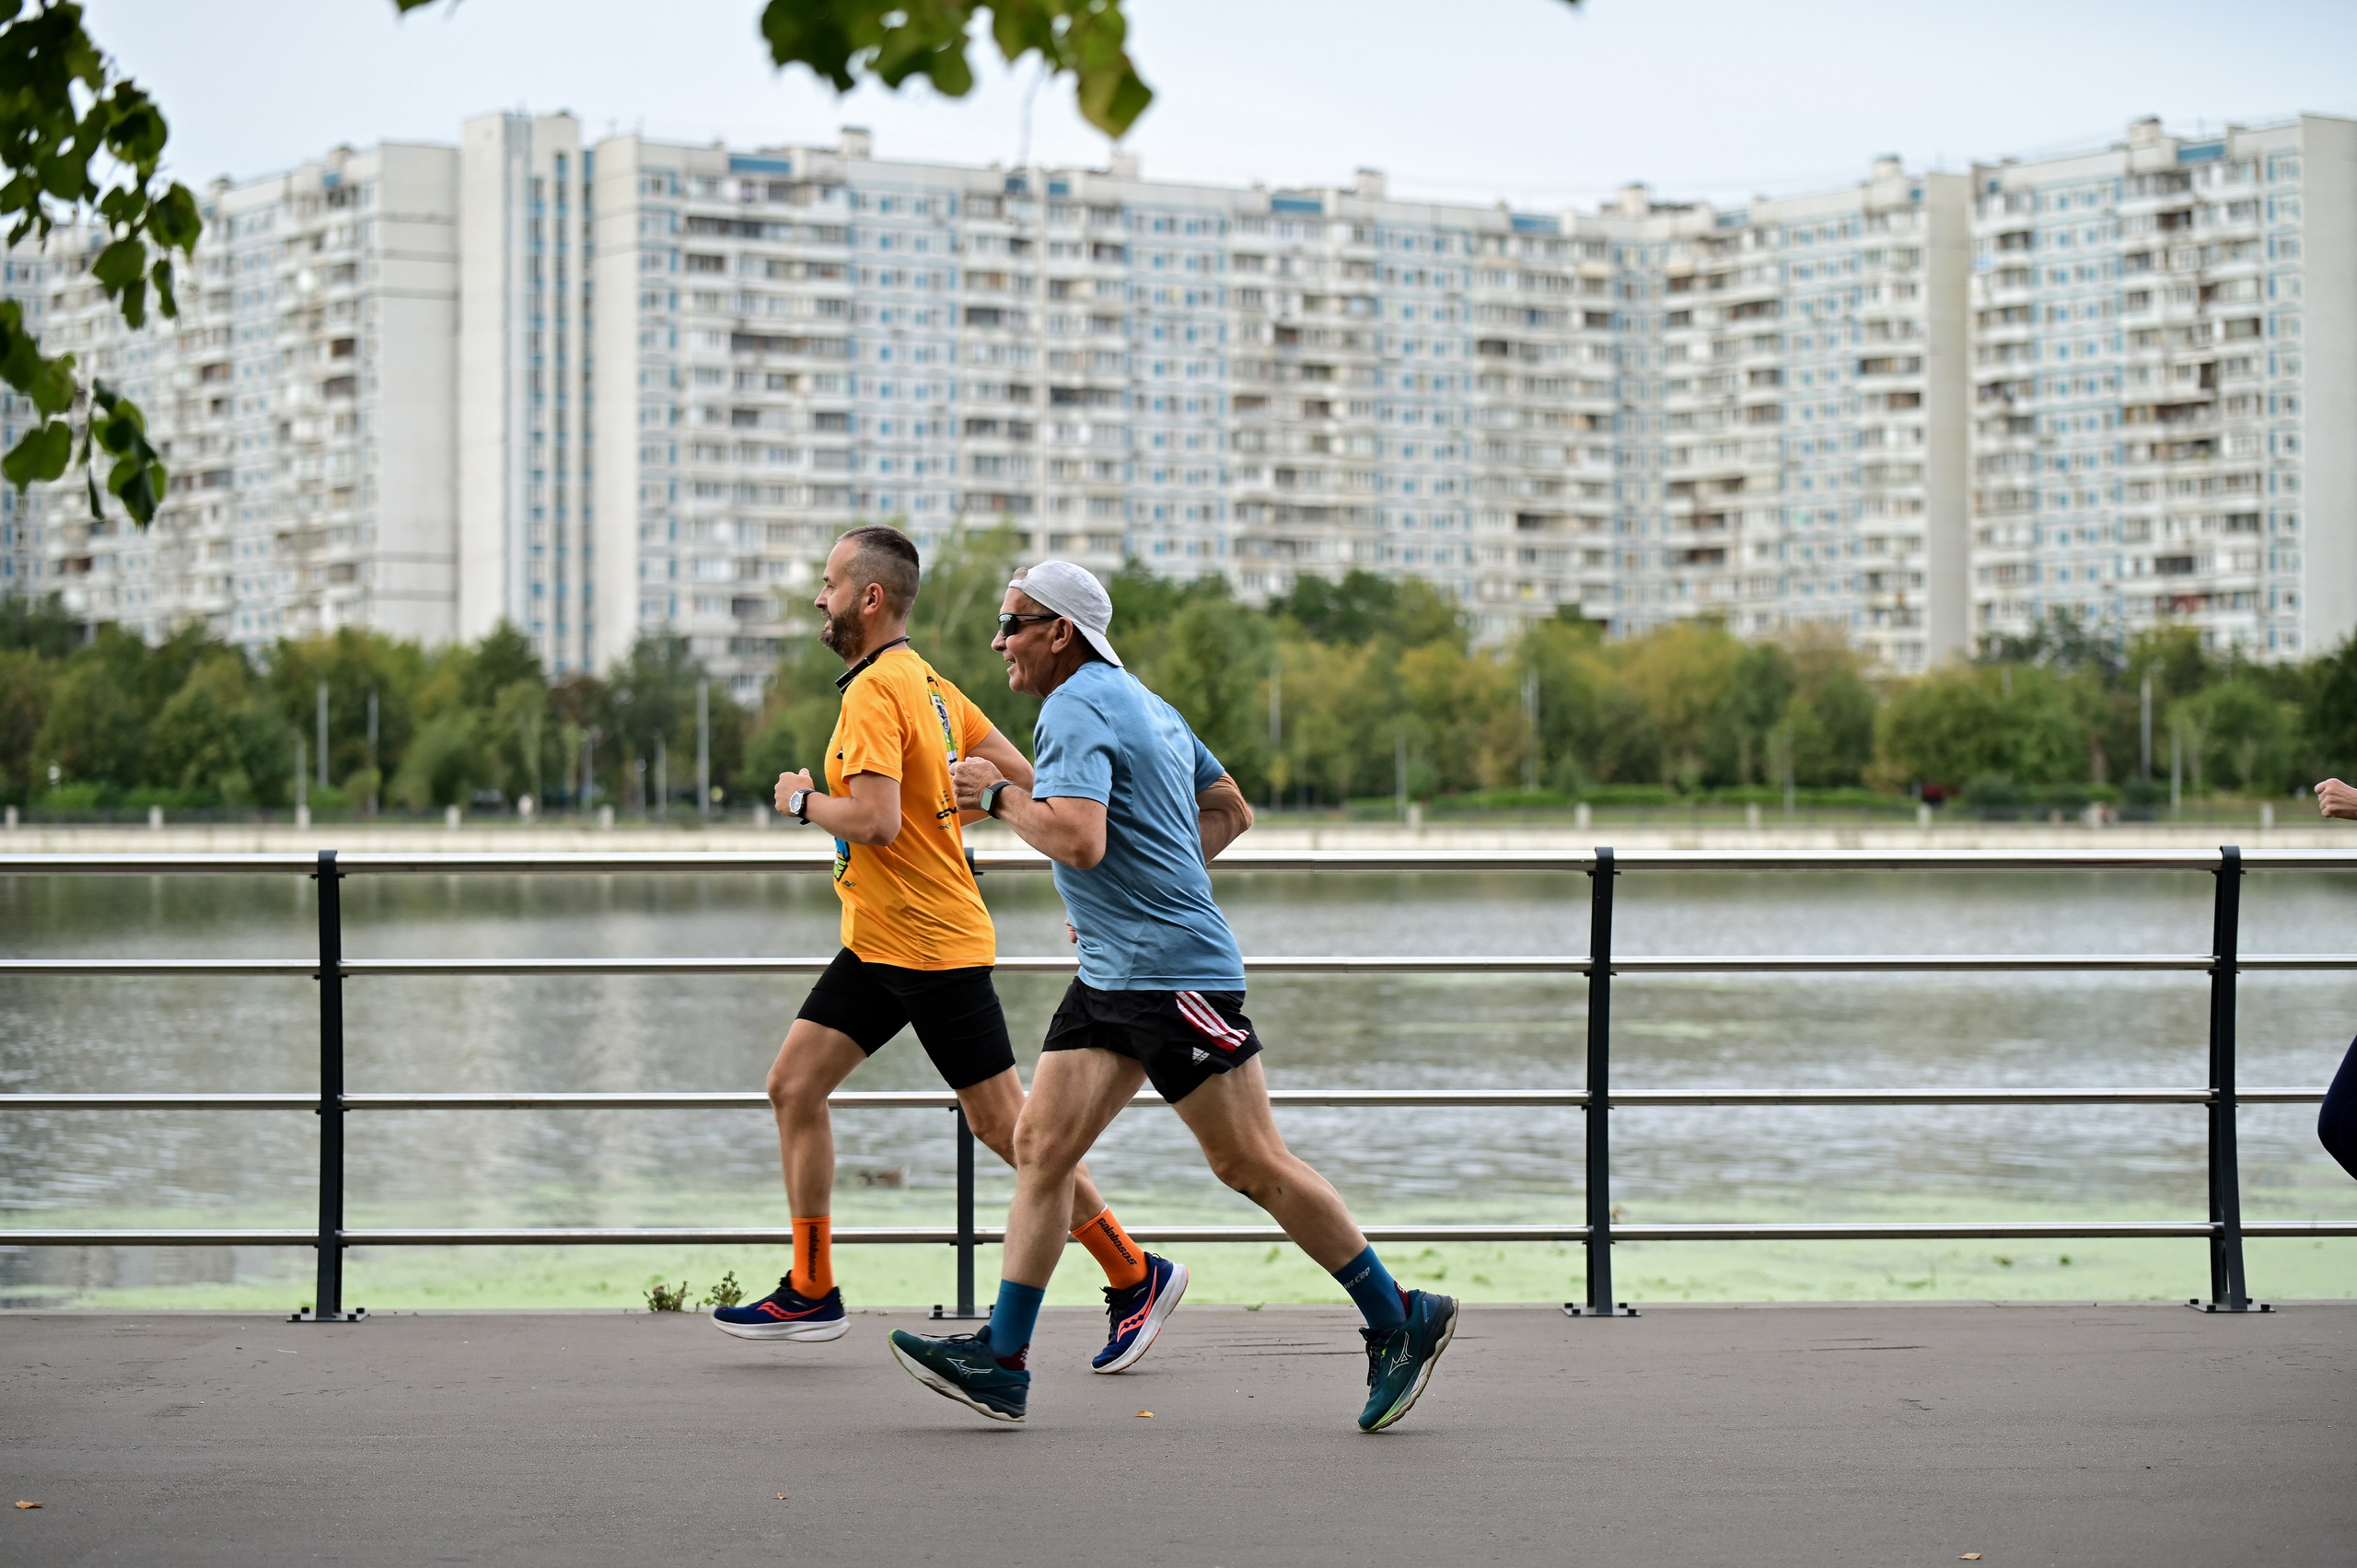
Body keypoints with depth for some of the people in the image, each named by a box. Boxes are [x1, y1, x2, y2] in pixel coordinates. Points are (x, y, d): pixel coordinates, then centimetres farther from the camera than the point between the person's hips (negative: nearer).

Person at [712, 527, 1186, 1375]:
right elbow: (1019, 778, 13)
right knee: (793, 1086, 8)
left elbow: (875, 822, -28)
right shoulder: (929, 684, 10)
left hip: (930, 946, -10)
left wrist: (805, 800, -11)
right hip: (876, 944, 10)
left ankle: (1136, 1277, 7)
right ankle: (810, 1292, 12)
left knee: (1003, 1123, -3)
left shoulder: (875, 691, -18)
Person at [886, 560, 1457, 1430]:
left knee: (1252, 1165, -4)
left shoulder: (1075, 710, -13)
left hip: (1172, 972, -10)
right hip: (1112, 975, 10)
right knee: (1041, 1145, 2)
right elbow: (1230, 811, 25)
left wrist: (1001, 794, -13)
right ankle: (1002, 1360, 0)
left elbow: (1079, 841, -28)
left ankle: (1400, 1319, 6)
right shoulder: (1142, 702, 18)